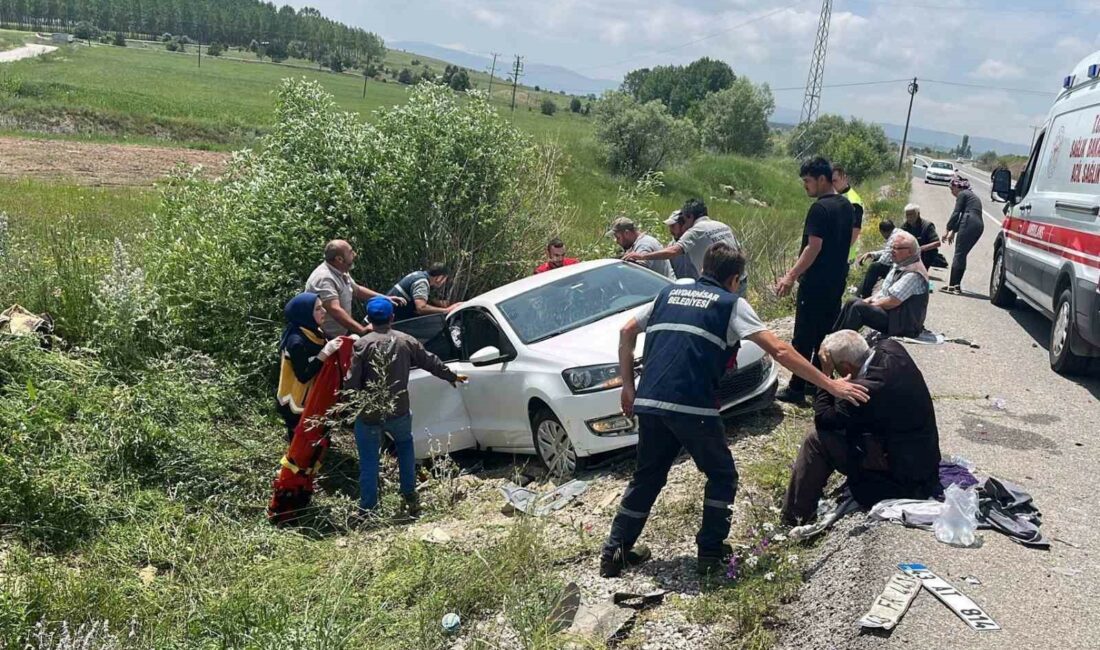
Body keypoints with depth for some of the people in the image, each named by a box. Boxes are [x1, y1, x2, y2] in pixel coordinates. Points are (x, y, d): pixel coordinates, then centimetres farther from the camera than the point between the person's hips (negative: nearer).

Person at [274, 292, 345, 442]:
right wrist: (325, 352, -32)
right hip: (297, 404, -8)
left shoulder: (312, 331, 0)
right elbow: (303, 376, -29)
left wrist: (331, 347, -5)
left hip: (311, 399, 9)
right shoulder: (296, 341, -28)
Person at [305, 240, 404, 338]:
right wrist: (362, 330, -38)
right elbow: (335, 310, -33)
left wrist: (385, 298, 18)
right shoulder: (324, 279, -23)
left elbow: (357, 290, 26)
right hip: (325, 339, -9)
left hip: (340, 335, 9)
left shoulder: (341, 273, 9)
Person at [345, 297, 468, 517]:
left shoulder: (362, 344, -9)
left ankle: (367, 509, 11)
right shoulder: (406, 341, 2)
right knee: (405, 446, 27)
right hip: (398, 411, 3)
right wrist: (452, 376, 30)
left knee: (368, 461, 9)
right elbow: (430, 362, 14)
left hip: (368, 414, -3)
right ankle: (410, 496, 25)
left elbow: (351, 381, -12)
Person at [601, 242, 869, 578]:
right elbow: (779, 350, -2)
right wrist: (830, 384, 1)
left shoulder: (669, 293, 20)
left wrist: (628, 386, 23)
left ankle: (615, 551, 23)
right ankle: (710, 551, 21)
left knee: (647, 476, 21)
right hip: (693, 407, -5)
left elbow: (626, 332, 20)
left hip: (649, 402, 5)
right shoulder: (731, 303, 6)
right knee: (722, 477, 18)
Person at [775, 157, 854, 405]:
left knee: (804, 337, -2)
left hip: (815, 283, -9)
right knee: (827, 333, 15)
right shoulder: (846, 205, 10)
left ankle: (797, 388, 3)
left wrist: (791, 276, -21)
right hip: (837, 281, 9)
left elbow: (814, 247, -22)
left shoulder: (819, 209, -17)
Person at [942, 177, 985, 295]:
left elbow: (956, 214, -4)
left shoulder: (962, 194, 3)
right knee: (962, 255, 12)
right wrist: (953, 232, 30)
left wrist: (948, 230, 1)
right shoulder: (972, 195, 30)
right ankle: (956, 284, 10)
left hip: (969, 224, -9)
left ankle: (953, 286, -13)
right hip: (979, 225, 9)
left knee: (959, 254, -8)